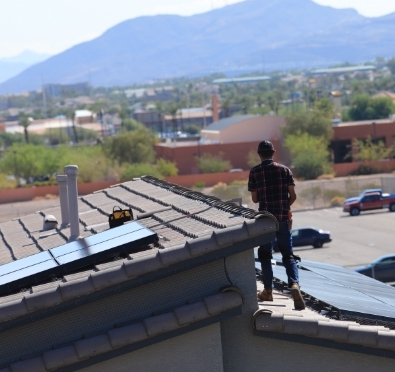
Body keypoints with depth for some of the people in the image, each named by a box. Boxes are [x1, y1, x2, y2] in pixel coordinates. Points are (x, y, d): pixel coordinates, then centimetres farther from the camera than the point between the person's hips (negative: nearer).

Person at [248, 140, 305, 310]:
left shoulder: (255, 172, -1)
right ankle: (294, 284, -17)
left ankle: (268, 290, 14)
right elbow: (293, 196, 0)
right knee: (288, 254, 6)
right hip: (283, 218, 1)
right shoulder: (284, 169, 3)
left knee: (265, 254, 13)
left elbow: (255, 199, 1)